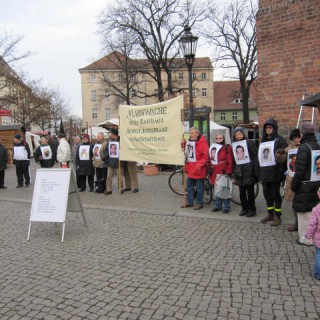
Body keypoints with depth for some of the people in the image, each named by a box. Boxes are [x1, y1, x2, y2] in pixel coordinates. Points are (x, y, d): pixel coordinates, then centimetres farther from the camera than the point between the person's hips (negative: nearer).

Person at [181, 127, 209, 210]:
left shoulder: (202, 142, -13)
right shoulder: (190, 142, 12)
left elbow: (206, 156, -17)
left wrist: (199, 164, -24)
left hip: (198, 170, -8)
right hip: (190, 169, 8)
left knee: (199, 187, 3)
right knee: (189, 186, 14)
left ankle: (199, 203, 16)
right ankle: (189, 202, 25)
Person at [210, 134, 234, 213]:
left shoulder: (227, 148, -5)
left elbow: (230, 161, -8)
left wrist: (228, 172, -12)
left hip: (224, 173, -5)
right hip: (215, 173, 6)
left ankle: (226, 207, 9)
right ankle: (217, 206, 23)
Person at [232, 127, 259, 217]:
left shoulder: (250, 143, -4)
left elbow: (255, 157, -6)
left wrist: (256, 172, -12)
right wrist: (234, 174, 12)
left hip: (249, 172, -5)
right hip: (239, 172, 5)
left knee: (250, 192, 2)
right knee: (242, 192, 9)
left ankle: (252, 209, 13)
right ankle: (244, 208, 22)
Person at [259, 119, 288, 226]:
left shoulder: (280, 140, -5)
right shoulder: (263, 140, 15)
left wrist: (281, 171, -19)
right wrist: (259, 171, 11)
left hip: (275, 172, -6)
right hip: (264, 172, 6)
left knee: (275, 194, 1)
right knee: (267, 194, 12)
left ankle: (277, 216, 13)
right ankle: (270, 214, 24)